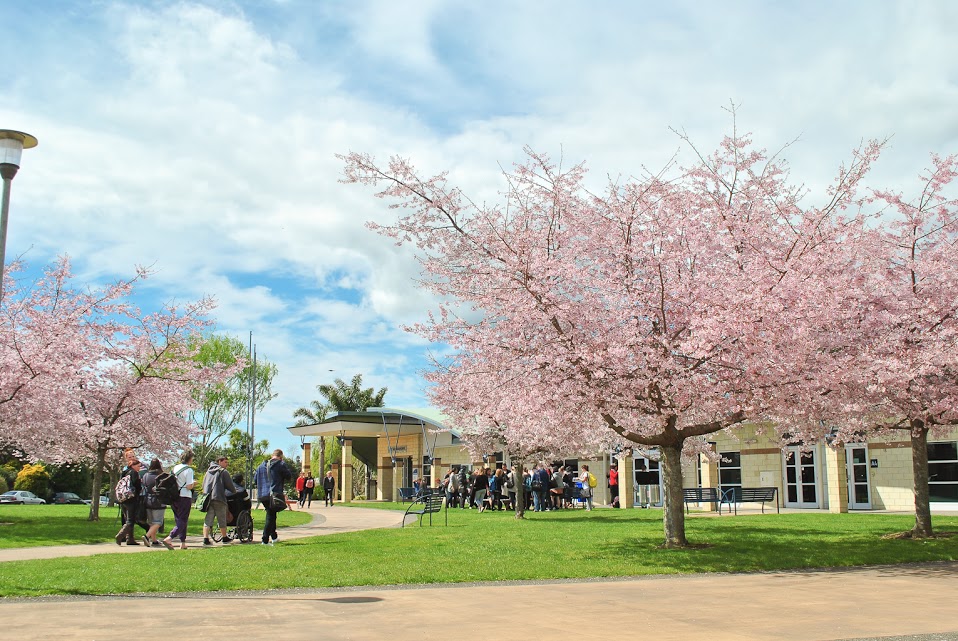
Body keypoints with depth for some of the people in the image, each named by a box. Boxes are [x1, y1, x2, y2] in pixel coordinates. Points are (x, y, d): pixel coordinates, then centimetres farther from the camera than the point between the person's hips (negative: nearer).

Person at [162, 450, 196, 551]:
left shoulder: (174, 468, 9)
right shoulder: (188, 470, -12)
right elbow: (189, 486, -16)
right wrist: (194, 483, 3)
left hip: (174, 497, 7)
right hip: (184, 497, -7)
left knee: (179, 520, 14)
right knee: (183, 520, -2)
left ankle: (183, 543, 15)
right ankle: (169, 538, -19)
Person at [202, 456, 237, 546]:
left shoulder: (209, 471, 19)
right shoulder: (224, 472, -1)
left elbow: (203, 485, 22)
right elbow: (230, 485, -1)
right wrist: (234, 491, 18)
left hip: (207, 498, 5)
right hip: (218, 498, -5)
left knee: (208, 519, 2)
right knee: (222, 519, 7)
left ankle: (205, 538, -9)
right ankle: (225, 538, 18)